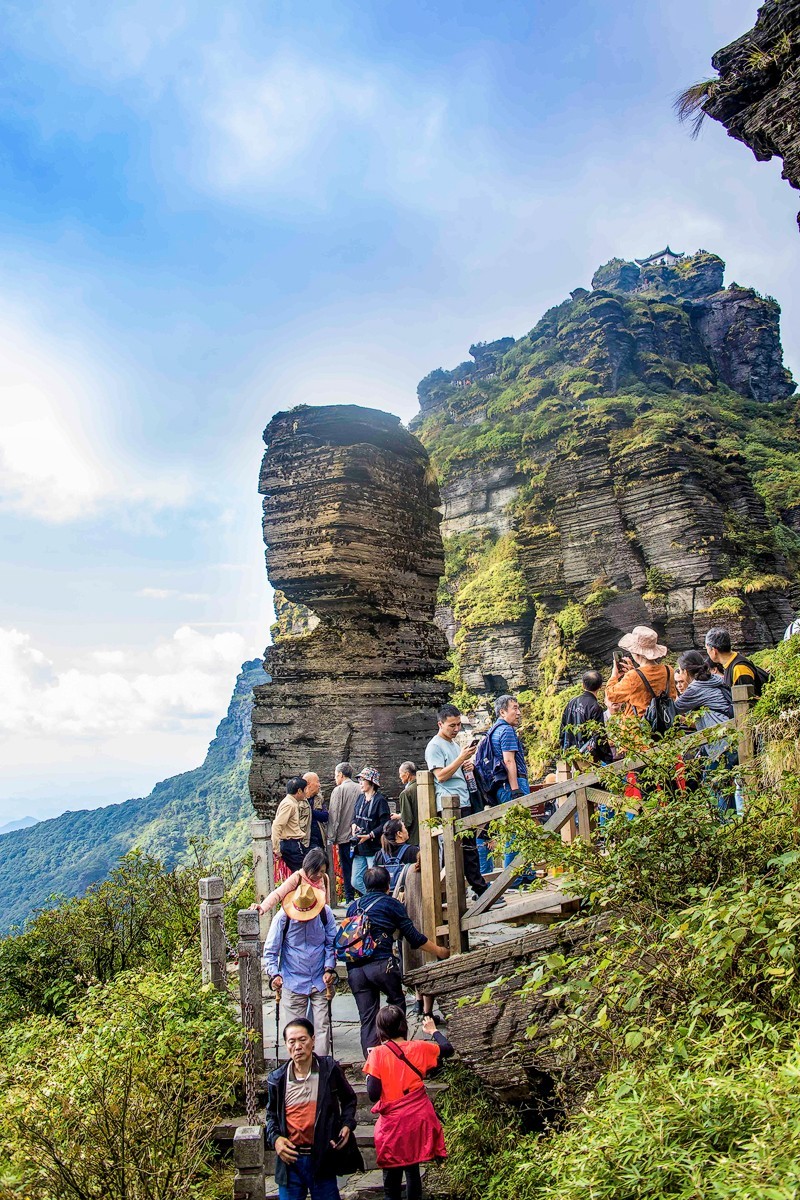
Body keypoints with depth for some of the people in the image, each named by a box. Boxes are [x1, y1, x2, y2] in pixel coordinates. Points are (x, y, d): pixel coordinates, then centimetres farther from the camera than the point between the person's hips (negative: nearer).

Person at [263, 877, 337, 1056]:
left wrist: (329, 969, -6)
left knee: (323, 1026, 3)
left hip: (320, 981, 1)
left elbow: (331, 944, 5)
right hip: (293, 983, -1)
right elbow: (270, 950, -5)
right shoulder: (283, 918, -13)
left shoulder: (325, 913, -8)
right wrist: (274, 974, -18)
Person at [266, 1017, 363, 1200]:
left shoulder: (330, 1070, -6)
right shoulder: (277, 1079, -1)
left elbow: (349, 1099, 9)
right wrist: (275, 1138, -5)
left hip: (323, 1157, -1)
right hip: (290, 1158, 1)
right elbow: (272, 1114, 13)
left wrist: (347, 1125, -7)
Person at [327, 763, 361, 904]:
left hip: (344, 835, -5)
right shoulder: (359, 789, 5)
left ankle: (349, 898, 5)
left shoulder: (338, 790, -8)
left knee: (347, 867, 2)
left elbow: (334, 815, -9)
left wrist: (332, 838, -4)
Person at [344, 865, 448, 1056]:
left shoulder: (353, 906, 19)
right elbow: (414, 937, 8)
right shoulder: (391, 904, 6)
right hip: (381, 964, -4)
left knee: (367, 1018, 9)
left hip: (354, 968, 4)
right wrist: (439, 951, 20)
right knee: (397, 1004, 17)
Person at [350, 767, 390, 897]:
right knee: (356, 882, 10)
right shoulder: (360, 797, 10)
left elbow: (385, 824, -15)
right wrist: (354, 825, 0)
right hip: (359, 847, 8)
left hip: (374, 848, -8)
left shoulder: (380, 800, -12)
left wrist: (370, 835, -22)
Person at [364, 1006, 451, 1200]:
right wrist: (433, 1031, 27)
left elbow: (373, 1094, -16)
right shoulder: (419, 1048, -6)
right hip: (418, 1119, 3)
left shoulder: (377, 1054, -15)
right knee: (413, 1169, 19)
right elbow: (447, 1049, 11)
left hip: (392, 1122, -3)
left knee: (392, 1172, 16)